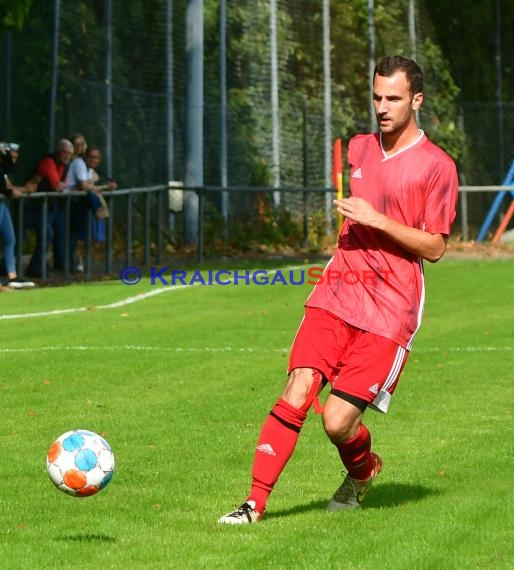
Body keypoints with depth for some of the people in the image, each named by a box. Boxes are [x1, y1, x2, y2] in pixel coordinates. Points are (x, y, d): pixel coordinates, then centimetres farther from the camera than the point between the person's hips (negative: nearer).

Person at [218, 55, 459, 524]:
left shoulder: (437, 166, -5)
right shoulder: (359, 148, 14)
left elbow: (434, 248, -8)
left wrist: (377, 220, -16)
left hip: (390, 309, -5)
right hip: (337, 291, 5)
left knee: (338, 420, -9)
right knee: (296, 395, -13)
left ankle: (363, 471, 25)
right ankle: (256, 501, -10)